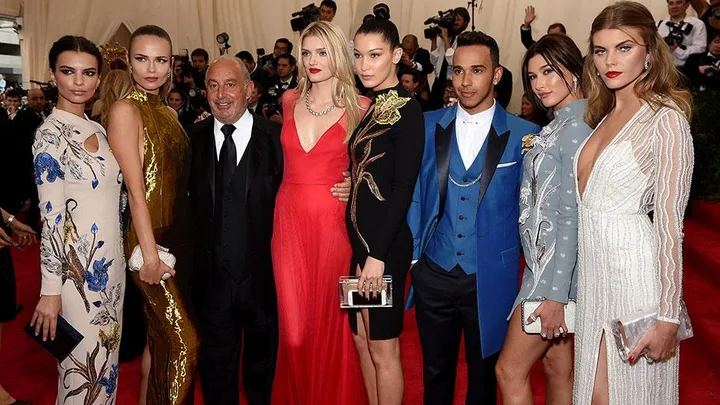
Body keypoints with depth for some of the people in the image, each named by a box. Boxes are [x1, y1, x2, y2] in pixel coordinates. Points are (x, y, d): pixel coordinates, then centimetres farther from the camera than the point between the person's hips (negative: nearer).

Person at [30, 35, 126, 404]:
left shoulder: (97, 129, 9)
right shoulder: (51, 134, -13)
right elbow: (51, 217, -17)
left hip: (110, 261, 7)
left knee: (107, 355, 18)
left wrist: (118, 258, 15)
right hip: (78, 266, -7)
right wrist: (50, 289, -16)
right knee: (83, 364, 5)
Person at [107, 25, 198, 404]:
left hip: (180, 234, 7)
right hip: (150, 236, -7)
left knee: (161, 334, 16)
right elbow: (135, 187, -15)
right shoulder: (126, 110, -10)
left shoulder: (169, 112, 13)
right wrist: (149, 252, -17)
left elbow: (179, 178, 10)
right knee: (182, 339, -4)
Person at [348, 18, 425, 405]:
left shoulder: (407, 109, -12)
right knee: (362, 338, 18)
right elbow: (362, 179, 12)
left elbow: (404, 188, -17)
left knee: (383, 348, 5)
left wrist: (378, 254, -19)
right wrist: (360, 246, 7)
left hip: (385, 243, -8)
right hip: (357, 236, 8)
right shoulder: (367, 107, 11)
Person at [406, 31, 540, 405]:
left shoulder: (524, 135, -6)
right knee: (435, 371, 19)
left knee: (483, 371, 18)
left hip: (490, 280, -1)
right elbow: (415, 193, 6)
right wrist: (414, 251, 1)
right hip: (433, 273, 2)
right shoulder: (429, 126, 0)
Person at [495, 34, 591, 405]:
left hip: (557, 265, -9)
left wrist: (555, 293, -21)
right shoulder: (559, 124, 13)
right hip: (543, 259, 9)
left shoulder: (576, 127, -16)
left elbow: (572, 215, -20)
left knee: (510, 371, -1)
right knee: (556, 366, 18)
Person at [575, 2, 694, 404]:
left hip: (633, 272, -7)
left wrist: (668, 317, -16)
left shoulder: (665, 119, -12)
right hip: (594, 270, 7)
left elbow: (669, 224, -16)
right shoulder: (604, 115, 11)